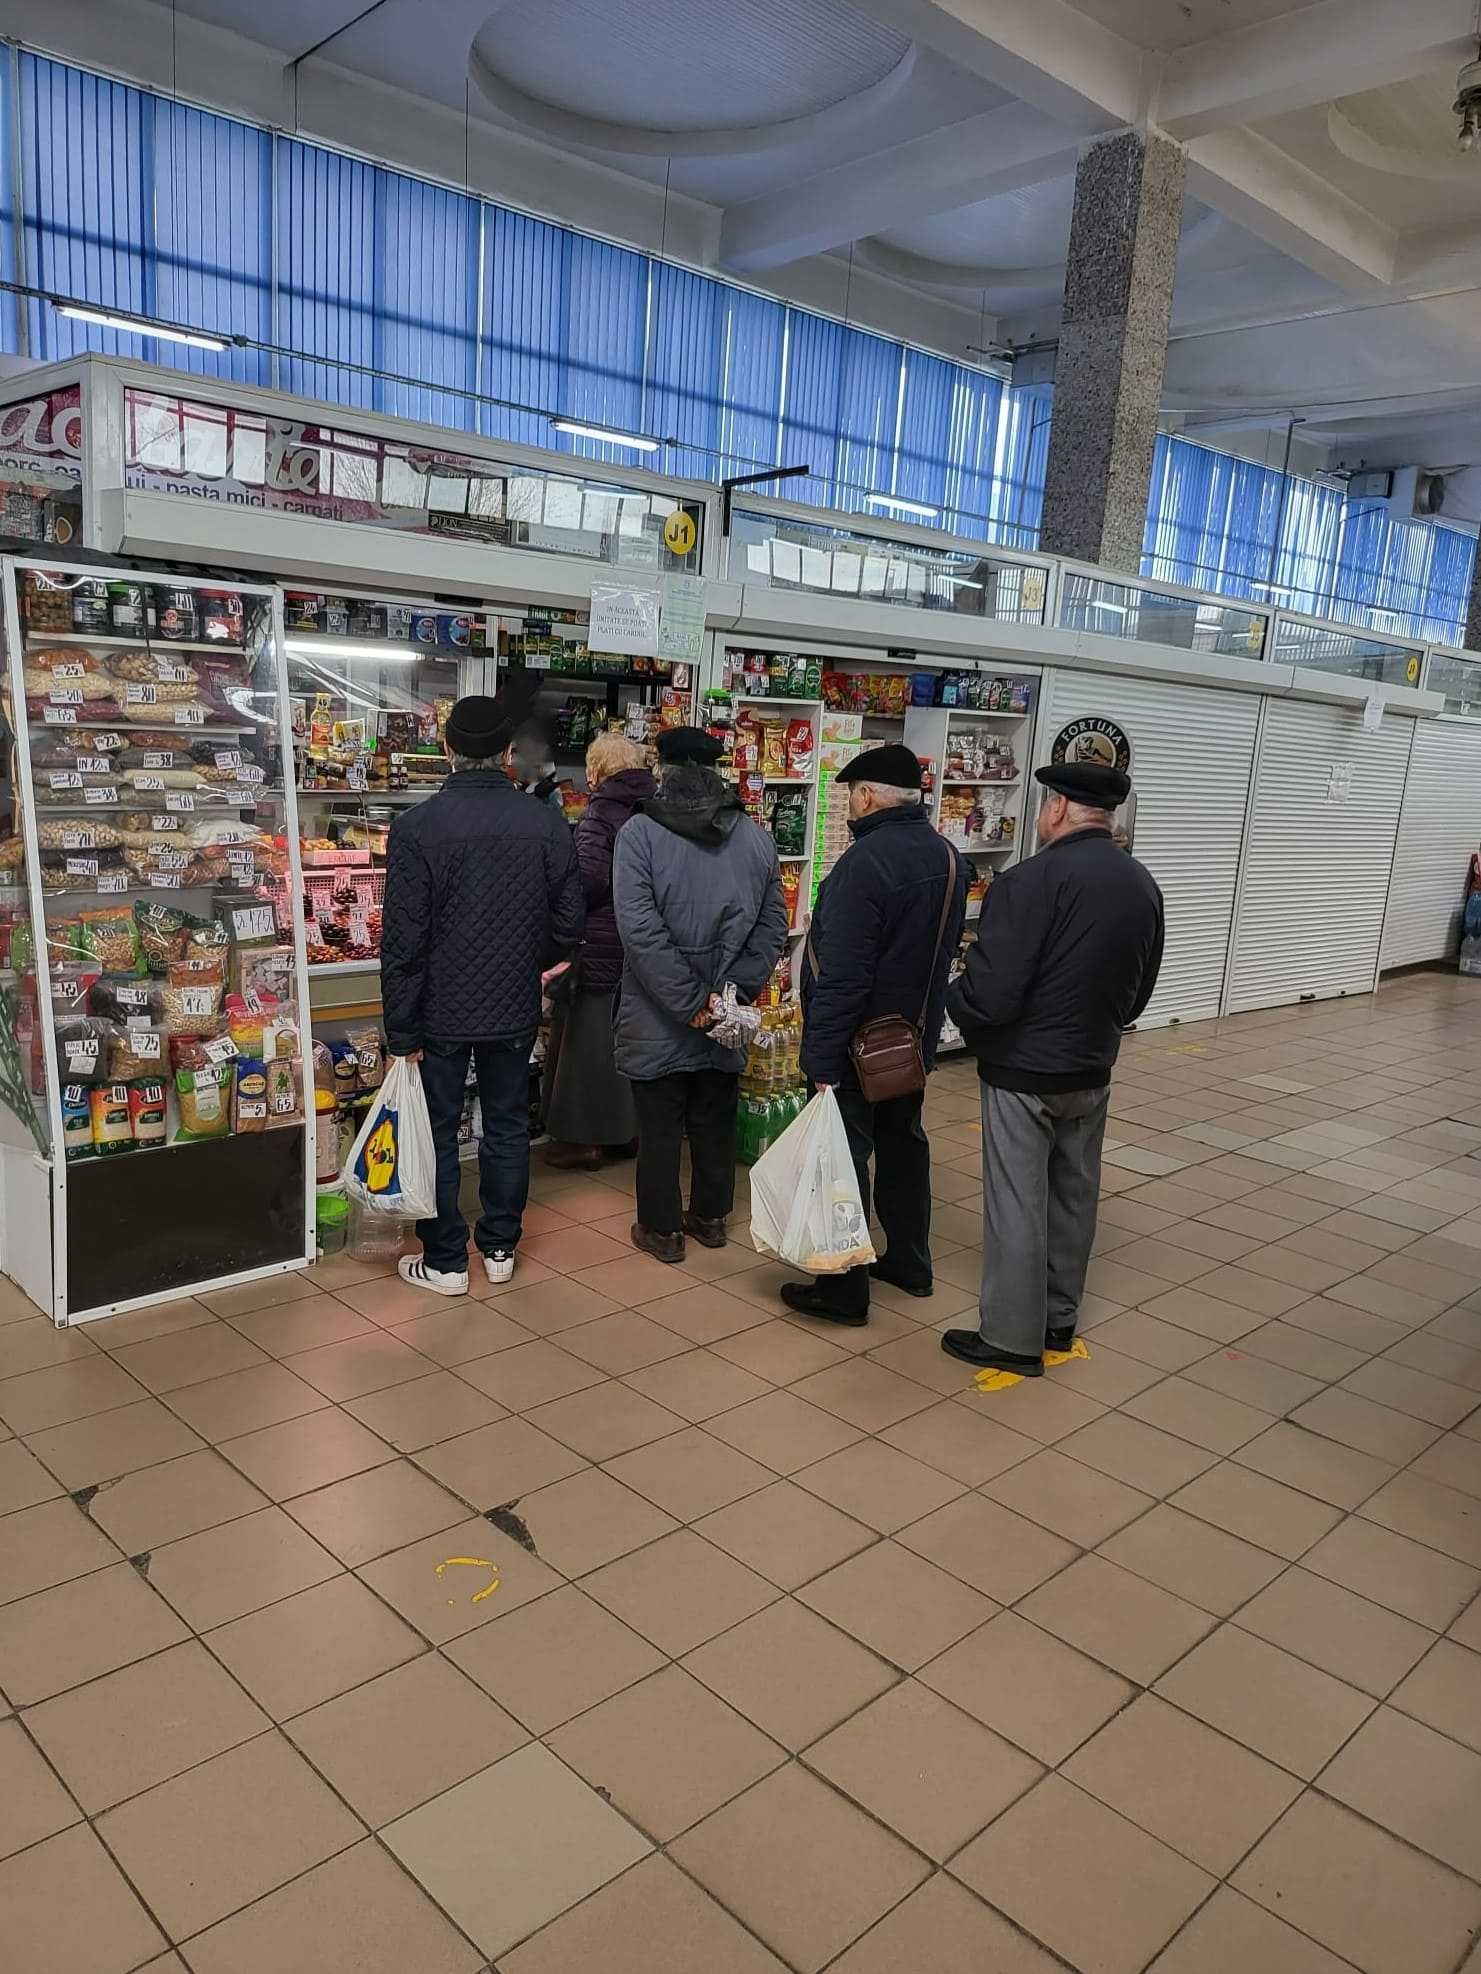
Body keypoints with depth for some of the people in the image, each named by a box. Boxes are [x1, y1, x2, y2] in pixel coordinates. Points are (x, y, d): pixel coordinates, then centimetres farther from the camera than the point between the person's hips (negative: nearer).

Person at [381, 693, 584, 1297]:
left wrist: (402, 1029, -7)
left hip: (441, 1012, -2)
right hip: (515, 1009, 3)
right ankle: (500, 1248, 28)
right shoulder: (547, 825, -6)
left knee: (437, 1133, 11)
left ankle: (445, 1261, 21)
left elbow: (402, 940, -14)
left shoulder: (417, 826, -14)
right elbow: (568, 925, 0)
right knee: (507, 1127, 17)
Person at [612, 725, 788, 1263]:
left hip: (658, 1018, -4)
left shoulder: (639, 832, -12)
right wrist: (730, 991, -7)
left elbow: (640, 929, -20)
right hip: (727, 1017, 4)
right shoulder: (755, 836, 2)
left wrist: (689, 1002, -17)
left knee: (660, 1124, 10)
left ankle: (661, 1228, 22)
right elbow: (772, 927, 0)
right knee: (715, 1119, 18)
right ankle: (710, 1217, 32)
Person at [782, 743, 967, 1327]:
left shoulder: (865, 861, -24)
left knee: (844, 1156, 1)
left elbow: (840, 975, -27)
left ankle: (844, 1290, 9)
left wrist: (822, 1060, -24)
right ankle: (909, 1262, 34)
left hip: (858, 1040, -8)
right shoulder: (947, 857, 5)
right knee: (903, 1141, 21)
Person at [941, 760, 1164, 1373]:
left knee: (1016, 1205, 4)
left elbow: (987, 996, -24)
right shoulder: (1143, 885, 3)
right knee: (1074, 1195, 19)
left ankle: (1013, 1338, 15)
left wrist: (953, 996, -3)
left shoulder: (1033, 881, -22)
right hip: (1092, 1072, 7)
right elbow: (1137, 996, 11)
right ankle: (1059, 1317, 34)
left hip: (1024, 1074, -7)